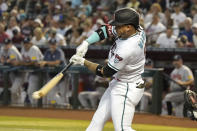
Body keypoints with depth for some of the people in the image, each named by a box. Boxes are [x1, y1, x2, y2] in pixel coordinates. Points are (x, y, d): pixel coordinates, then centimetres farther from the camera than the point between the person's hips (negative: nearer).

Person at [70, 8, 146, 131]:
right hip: (116, 84, 10)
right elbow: (106, 30, 6)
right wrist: (86, 43, -8)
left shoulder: (127, 49, -32)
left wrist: (83, 62, -8)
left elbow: (105, 72, -20)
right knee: (98, 120, 15)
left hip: (126, 90, -10)